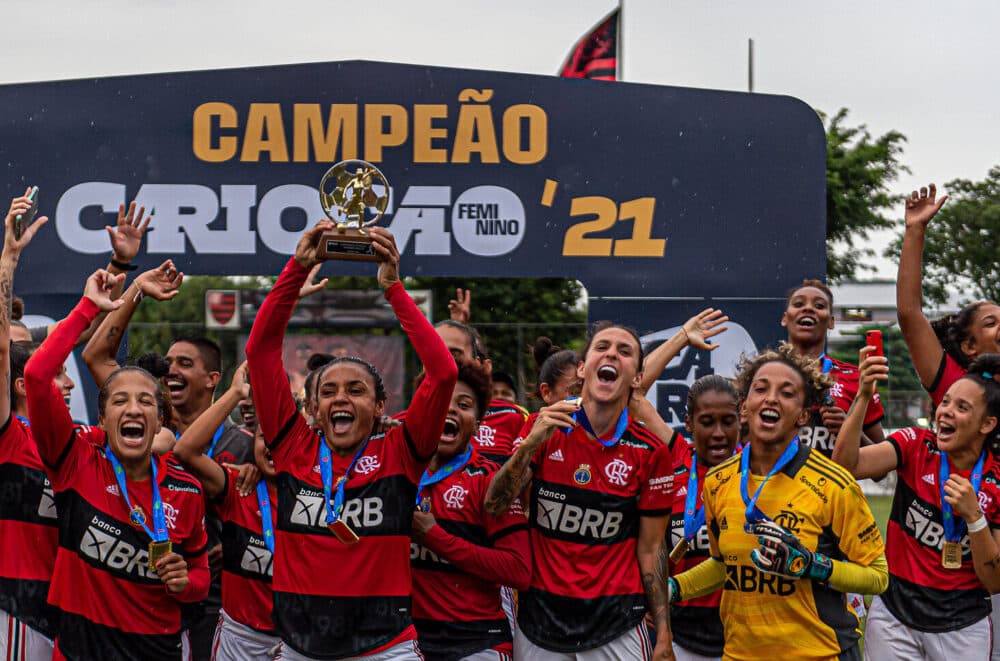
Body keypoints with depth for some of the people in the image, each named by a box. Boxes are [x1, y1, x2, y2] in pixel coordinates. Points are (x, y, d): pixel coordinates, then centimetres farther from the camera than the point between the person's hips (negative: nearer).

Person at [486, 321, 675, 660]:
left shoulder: (650, 452, -4)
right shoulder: (544, 429, -1)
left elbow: (650, 549, 0)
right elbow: (494, 505, -7)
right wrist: (530, 443, -21)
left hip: (615, 623, -1)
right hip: (540, 616, 1)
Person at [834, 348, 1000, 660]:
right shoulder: (916, 445, -6)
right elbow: (846, 465, -23)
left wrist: (973, 515, -21)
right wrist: (863, 397, -32)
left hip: (962, 627, 0)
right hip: (894, 615, 0)